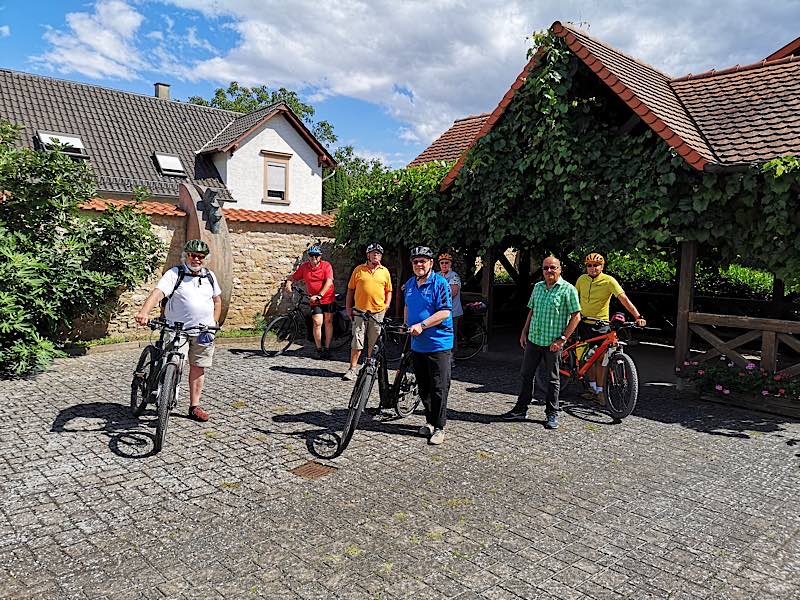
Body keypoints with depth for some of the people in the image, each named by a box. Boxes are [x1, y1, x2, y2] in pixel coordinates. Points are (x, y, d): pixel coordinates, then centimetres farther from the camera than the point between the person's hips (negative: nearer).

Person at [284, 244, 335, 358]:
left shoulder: (326, 265, -9)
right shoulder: (304, 267, 0)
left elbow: (329, 282, -18)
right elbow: (293, 277, 8)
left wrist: (319, 295, -27)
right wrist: (288, 283, -15)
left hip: (328, 298, -1)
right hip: (314, 300, 1)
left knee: (328, 322, 5)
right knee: (317, 323, -8)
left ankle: (327, 348, 15)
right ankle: (319, 349, 2)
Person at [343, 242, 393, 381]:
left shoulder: (385, 271, 9)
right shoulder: (358, 270, 4)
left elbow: (388, 291, 16)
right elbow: (351, 289, 8)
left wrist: (387, 304, 1)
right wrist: (348, 307, 5)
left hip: (378, 312, 1)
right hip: (360, 311, -1)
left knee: (374, 343, 9)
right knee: (357, 341, -2)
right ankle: (353, 368, 6)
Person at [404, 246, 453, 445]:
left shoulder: (440, 283, -10)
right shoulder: (409, 284, 12)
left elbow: (444, 312, -17)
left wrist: (421, 325, -23)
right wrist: (408, 326, 14)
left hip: (438, 344, -7)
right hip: (417, 344, 7)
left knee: (439, 389, -3)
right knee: (423, 387, 14)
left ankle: (439, 427, 7)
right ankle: (429, 421, 28)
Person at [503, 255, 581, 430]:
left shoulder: (568, 289, -8)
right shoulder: (538, 287, 10)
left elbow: (576, 316, -10)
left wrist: (562, 339, -14)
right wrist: (524, 332, 13)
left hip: (553, 343, -5)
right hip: (533, 339, 6)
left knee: (552, 379, 6)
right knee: (526, 375, 12)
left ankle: (552, 415, 18)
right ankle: (521, 409, 24)